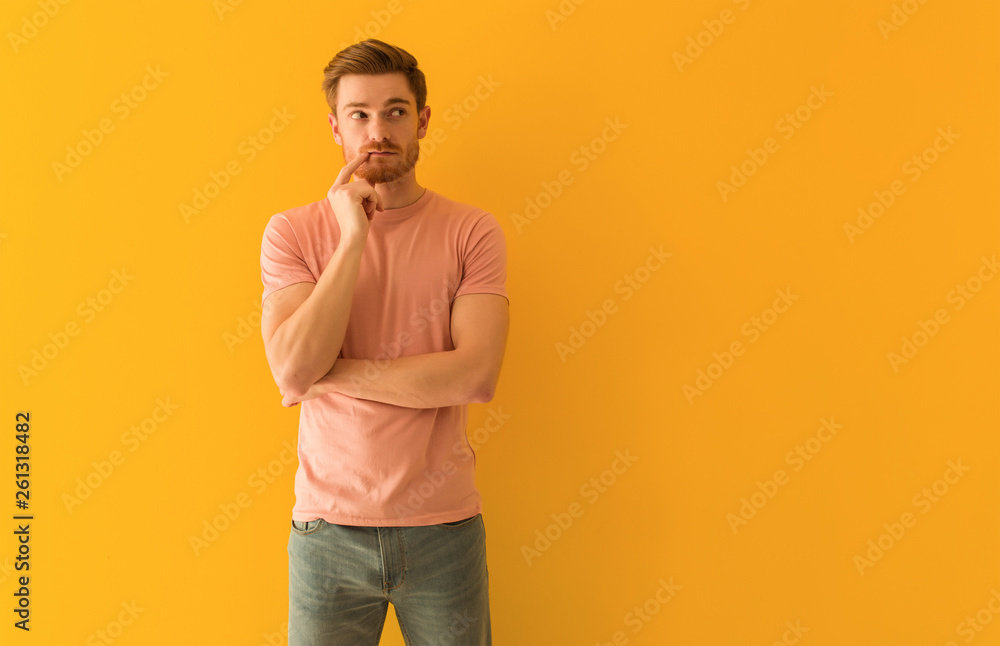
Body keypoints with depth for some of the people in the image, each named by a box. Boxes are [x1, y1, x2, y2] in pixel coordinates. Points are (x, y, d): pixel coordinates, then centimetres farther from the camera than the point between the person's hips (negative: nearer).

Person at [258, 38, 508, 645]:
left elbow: (476, 374, -16)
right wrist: (353, 237, -17)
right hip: (329, 529, 0)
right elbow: (293, 370, -15)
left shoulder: (472, 231, -4)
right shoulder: (292, 231, -2)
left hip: (444, 527, 0)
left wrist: (332, 372, -14)